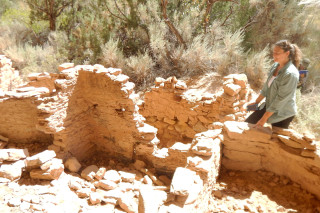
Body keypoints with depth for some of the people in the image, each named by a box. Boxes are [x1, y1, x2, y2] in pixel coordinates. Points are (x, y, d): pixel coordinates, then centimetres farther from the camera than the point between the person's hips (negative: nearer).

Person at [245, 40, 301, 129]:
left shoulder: (290, 74, -26)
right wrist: (256, 102, 14)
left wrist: (264, 118, -22)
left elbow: (280, 99, -25)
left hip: (283, 114, -8)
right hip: (269, 106, 8)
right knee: (248, 123, 10)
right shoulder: (275, 66, -2)